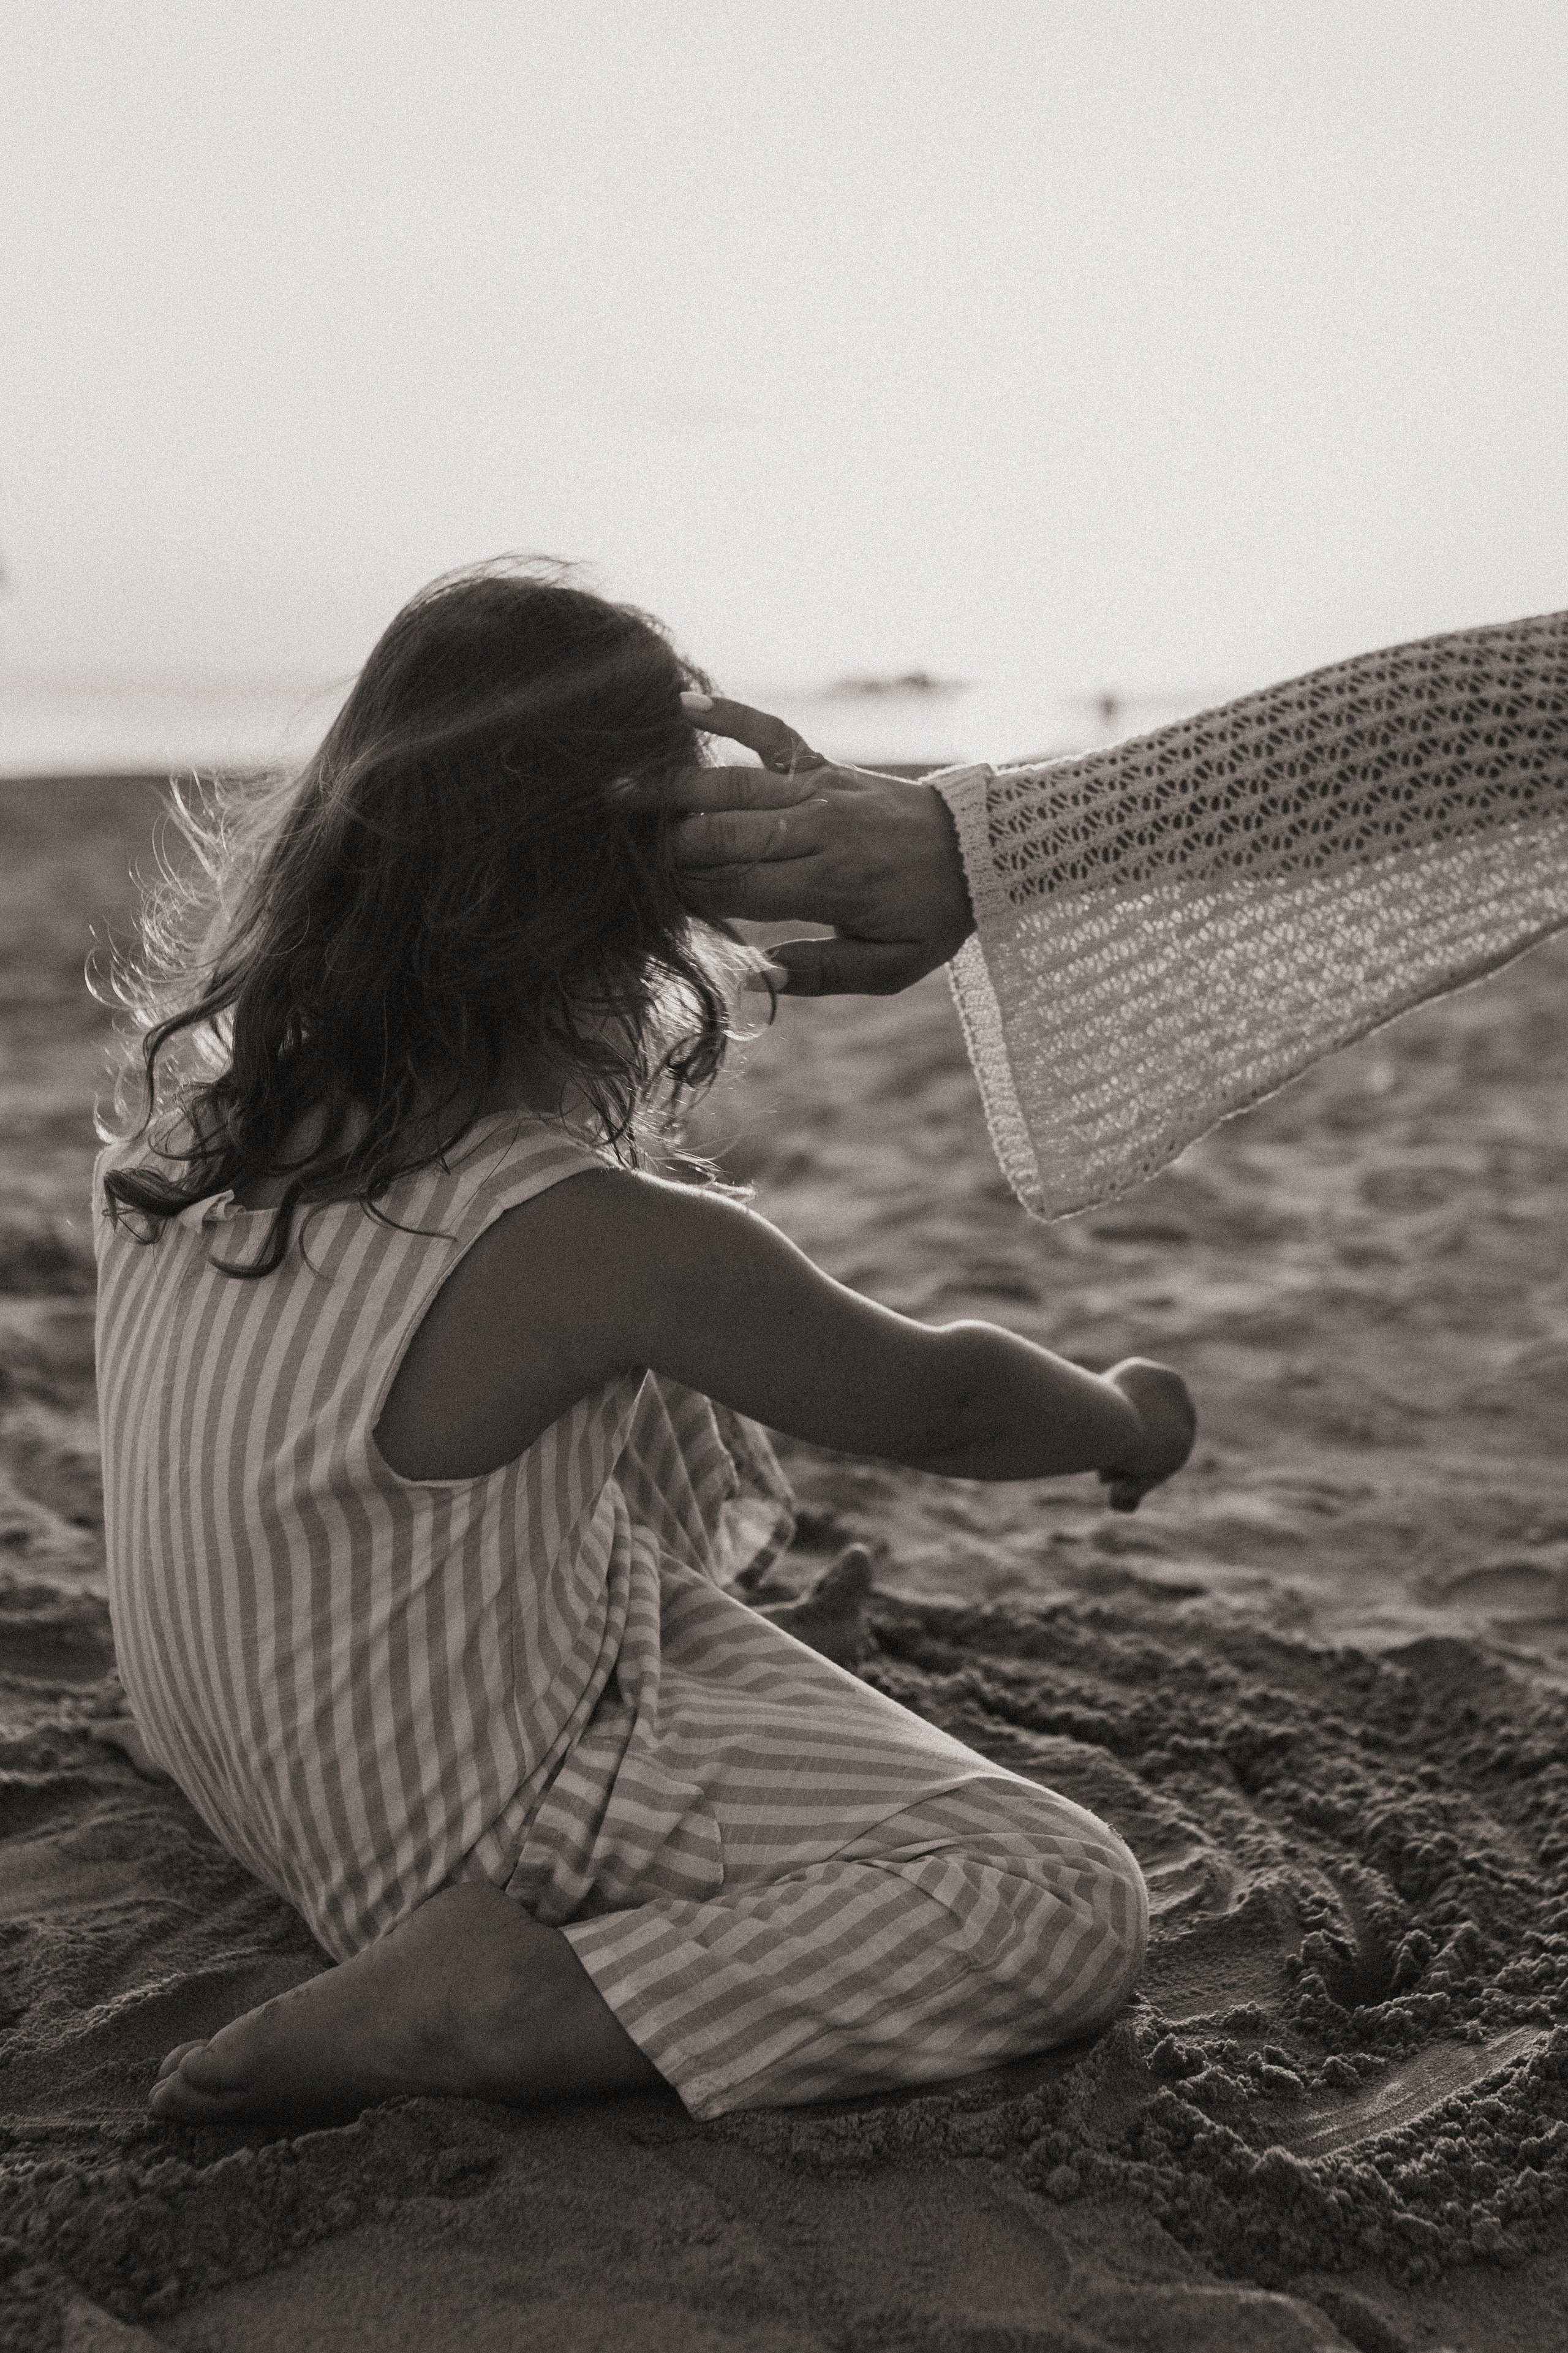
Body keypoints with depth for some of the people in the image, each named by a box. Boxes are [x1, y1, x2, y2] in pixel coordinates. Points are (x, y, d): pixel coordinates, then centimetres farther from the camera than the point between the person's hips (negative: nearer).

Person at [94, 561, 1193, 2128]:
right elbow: (931, 1402, -11)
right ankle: (492, 1998, -15)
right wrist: (1135, 1423, 9)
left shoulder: (190, 1121, -10)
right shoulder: (581, 1240, -28)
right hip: (461, 1839, -8)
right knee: (1071, 1901, -11)